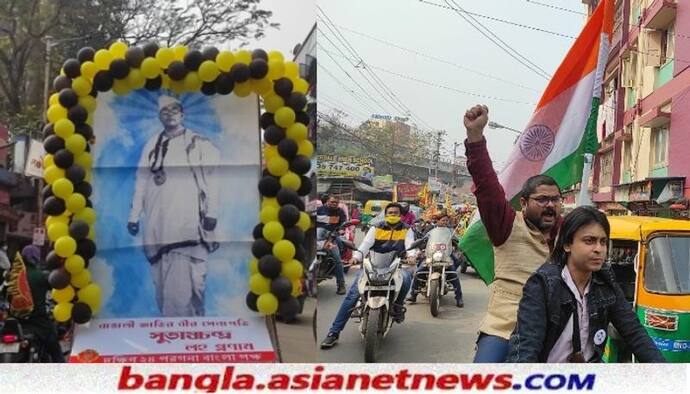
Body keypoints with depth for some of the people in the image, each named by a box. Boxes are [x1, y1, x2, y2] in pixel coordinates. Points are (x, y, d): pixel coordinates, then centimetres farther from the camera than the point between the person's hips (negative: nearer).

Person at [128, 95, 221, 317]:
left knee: (183, 281, -14)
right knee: (162, 282, 5)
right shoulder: (152, 145, 17)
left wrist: (211, 213, -9)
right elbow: (141, 181, 17)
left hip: (187, 225, -4)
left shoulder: (199, 143, 5)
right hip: (157, 224, 5)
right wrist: (134, 216, 13)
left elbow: (213, 178, 0)